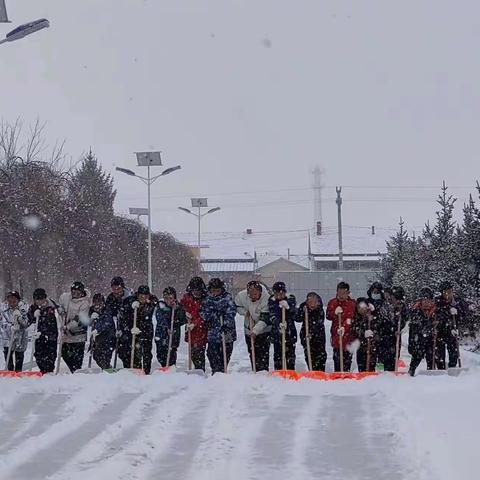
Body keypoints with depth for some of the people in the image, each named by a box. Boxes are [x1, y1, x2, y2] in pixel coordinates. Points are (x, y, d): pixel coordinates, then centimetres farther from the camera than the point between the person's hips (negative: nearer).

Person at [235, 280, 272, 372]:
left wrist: (255, 331, -37)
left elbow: (264, 319, -29)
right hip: (249, 329, 4)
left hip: (264, 329, -4)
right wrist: (245, 312, -13)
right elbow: (237, 306, 5)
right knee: (252, 353, 10)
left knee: (263, 353, -9)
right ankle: (255, 371, 19)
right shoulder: (241, 296, -19)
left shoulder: (266, 299, -29)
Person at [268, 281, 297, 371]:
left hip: (290, 331, 0)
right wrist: (279, 324, -31)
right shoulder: (272, 301, -2)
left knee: (290, 353, 2)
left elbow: (294, 315, -11)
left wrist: (288, 307, -30)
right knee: (278, 353, -2)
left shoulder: (291, 299, -1)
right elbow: (272, 317, -12)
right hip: (277, 331, 0)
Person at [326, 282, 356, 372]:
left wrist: (344, 327, -24)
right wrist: (335, 313, -13)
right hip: (336, 333, 1)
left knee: (347, 356, -1)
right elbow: (328, 316, 8)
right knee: (337, 356, -4)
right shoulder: (332, 303, 10)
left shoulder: (352, 303, 0)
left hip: (348, 333, -1)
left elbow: (351, 318, -10)